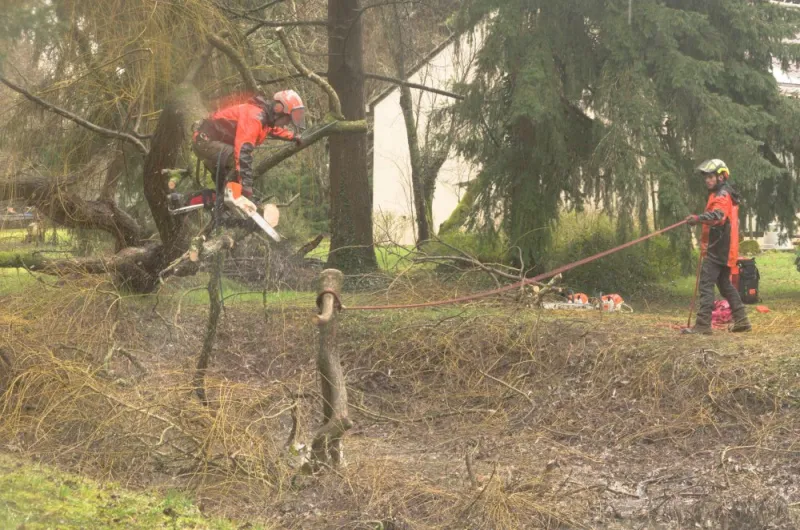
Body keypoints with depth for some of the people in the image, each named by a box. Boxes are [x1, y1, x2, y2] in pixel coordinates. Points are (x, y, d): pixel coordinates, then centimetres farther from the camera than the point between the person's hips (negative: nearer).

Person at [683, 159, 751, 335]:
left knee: (706, 284, -13)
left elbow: (717, 215, -34)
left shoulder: (722, 195, -13)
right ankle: (741, 320, 20)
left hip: (717, 248, -11)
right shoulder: (725, 194, 21)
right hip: (724, 248, 11)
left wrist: (698, 218, -49)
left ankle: (703, 324, -18)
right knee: (725, 284, 17)